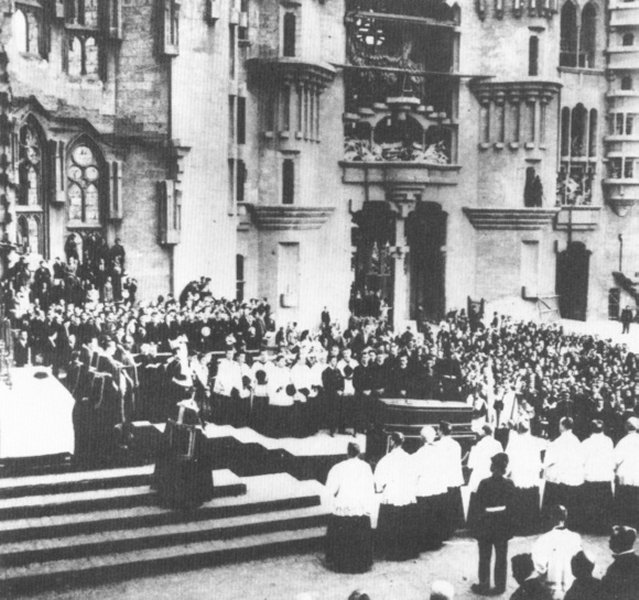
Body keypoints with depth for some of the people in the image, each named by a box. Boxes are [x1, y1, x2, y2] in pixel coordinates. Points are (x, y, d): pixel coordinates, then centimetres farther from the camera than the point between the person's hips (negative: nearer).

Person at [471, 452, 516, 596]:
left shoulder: (484, 483, -16)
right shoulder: (509, 484, -9)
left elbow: (479, 504, -11)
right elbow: (511, 506, -4)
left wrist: (477, 524, -1)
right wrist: (507, 521, 8)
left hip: (485, 525, -2)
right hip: (502, 525, 2)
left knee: (484, 557, 10)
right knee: (501, 557, 13)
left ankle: (484, 585, 18)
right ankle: (500, 586, 20)